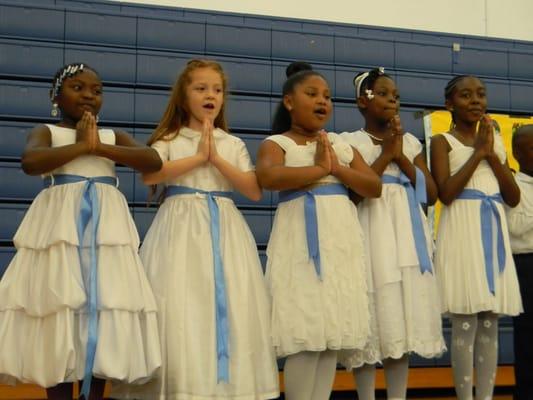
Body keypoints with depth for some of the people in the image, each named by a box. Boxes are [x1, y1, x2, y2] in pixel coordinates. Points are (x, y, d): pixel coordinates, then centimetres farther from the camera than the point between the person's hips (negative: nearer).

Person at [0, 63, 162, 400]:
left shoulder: (113, 136, 16)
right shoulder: (47, 131, 8)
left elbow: (154, 161, -2)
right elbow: (31, 162, -16)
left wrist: (101, 147, -8)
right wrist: (83, 145, -9)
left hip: (106, 226, 3)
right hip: (60, 224, -3)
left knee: (105, 312, -2)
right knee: (58, 310, -6)